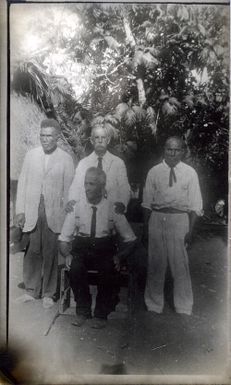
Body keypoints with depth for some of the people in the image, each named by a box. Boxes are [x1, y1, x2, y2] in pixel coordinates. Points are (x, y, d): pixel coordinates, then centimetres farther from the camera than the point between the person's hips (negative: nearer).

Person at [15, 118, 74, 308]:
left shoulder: (66, 159, 0)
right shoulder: (31, 155, 8)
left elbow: (68, 189, -1)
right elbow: (22, 183, 8)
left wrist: (66, 215, -5)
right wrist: (20, 211, 2)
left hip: (53, 213, -2)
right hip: (31, 212, 2)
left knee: (50, 253, 4)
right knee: (32, 252, 6)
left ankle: (48, 293, 20)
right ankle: (31, 290, 23)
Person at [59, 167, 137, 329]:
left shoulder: (113, 209, 0)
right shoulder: (76, 207, 4)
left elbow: (130, 239, 3)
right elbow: (64, 239, 7)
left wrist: (119, 256, -13)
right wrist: (67, 254, -13)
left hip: (105, 250, -1)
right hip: (80, 250, 1)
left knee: (110, 269, -32)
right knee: (75, 267, -31)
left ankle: (101, 314, -9)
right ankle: (83, 310, -7)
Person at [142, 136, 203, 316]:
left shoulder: (190, 173, 0)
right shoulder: (154, 172, 4)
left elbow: (195, 205, 0)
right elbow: (147, 202, 6)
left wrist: (190, 230, -7)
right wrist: (146, 227, 3)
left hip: (180, 220, -1)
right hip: (157, 219, 2)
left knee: (180, 266, 4)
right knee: (155, 264, 11)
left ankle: (184, 309, 23)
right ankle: (154, 306, 29)